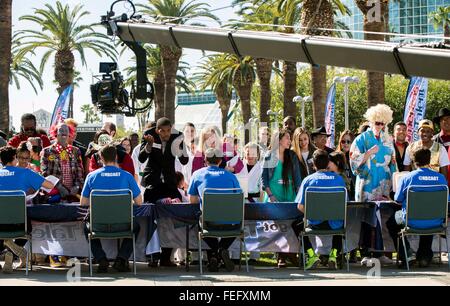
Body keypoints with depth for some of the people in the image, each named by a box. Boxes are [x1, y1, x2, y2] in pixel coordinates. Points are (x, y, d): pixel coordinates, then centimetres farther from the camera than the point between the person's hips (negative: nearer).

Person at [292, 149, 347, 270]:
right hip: (334, 224, 2)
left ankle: (312, 255, 10)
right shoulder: (338, 178, 1)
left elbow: (300, 207, -4)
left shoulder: (308, 180, -3)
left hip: (316, 223, -2)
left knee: (296, 226, 29)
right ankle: (334, 255, 17)